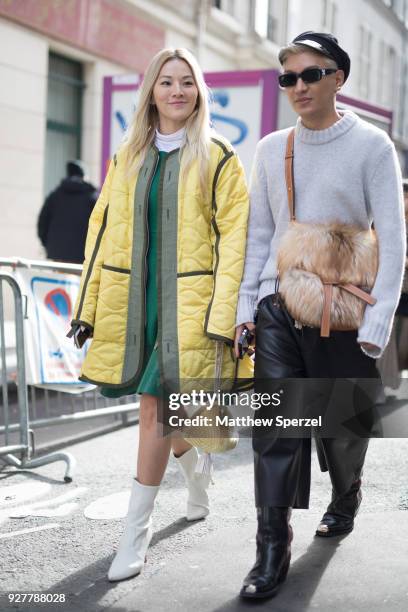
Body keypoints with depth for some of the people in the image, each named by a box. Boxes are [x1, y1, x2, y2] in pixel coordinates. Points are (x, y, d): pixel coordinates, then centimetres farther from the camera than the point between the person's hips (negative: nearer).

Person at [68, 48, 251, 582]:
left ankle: (136, 531, 0)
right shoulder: (128, 157, 11)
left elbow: (234, 237, -7)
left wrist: (223, 313, -15)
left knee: (156, 408, -9)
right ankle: (197, 473, 44)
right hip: (134, 299, 4)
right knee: (163, 408, 13)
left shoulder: (217, 158, -1)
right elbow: (103, 230, 12)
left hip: (187, 302, -4)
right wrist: (88, 305, 8)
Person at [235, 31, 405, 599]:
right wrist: (245, 306, 4)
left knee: (343, 426, 10)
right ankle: (273, 550, 1)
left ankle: (346, 498, 41)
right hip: (277, 307, 2)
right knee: (275, 429, -5)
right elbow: (258, 234, 12)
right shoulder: (272, 148, 9)